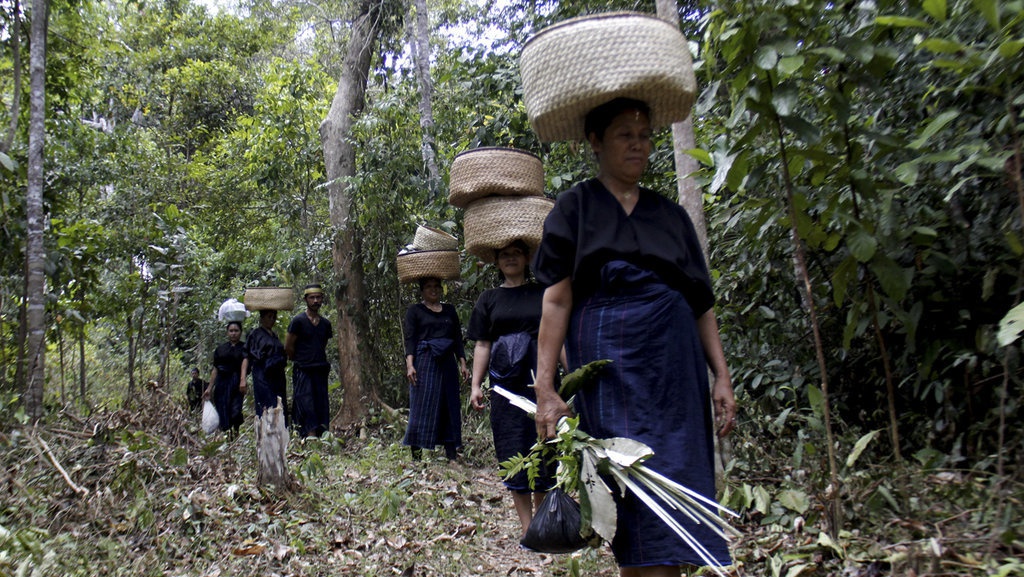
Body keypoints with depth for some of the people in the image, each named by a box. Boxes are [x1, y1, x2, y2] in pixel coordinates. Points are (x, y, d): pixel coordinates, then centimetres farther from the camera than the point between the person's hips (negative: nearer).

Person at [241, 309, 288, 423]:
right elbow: (246, 357, -4)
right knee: (266, 409, -11)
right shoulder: (255, 334, 2)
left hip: (277, 377, 6)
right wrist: (243, 378, -16)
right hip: (262, 377, -6)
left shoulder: (275, 336, 18)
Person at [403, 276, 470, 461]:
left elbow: (458, 338, 15)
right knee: (422, 406, -6)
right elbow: (410, 339, -4)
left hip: (447, 363, 4)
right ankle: (416, 456, -2)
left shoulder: (449, 310, 16)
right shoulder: (415, 311, 5)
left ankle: (452, 455, 9)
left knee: (450, 406, 4)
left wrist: (462, 363, 6)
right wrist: (410, 365, -16)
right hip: (424, 362, -4)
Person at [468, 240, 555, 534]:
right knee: (514, 452, 0)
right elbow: (482, 345, 11)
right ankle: (528, 528, 7)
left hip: (541, 379, -1)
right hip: (505, 384, 1)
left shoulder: (542, 293, 9)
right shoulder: (489, 299, 13)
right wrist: (475, 384, 3)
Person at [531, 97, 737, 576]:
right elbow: (556, 300, -3)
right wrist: (545, 388, -11)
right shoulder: (575, 208, 5)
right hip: (610, 364, -4)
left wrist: (722, 377, 5)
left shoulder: (670, 214, 16)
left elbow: (702, 303, 15)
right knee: (646, 504, -10)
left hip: (676, 369, 5)